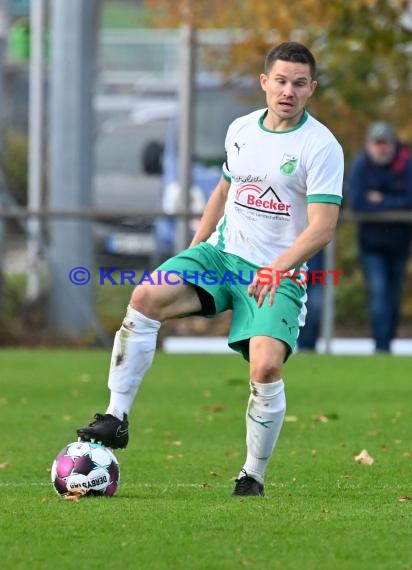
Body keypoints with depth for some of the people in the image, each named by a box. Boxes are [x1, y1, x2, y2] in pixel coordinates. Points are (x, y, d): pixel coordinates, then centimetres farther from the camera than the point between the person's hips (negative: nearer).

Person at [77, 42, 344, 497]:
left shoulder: (322, 147, -11)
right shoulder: (241, 130, 8)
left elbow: (322, 226, -18)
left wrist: (278, 269, -32)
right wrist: (195, 247, 21)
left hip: (277, 275, -4)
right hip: (222, 252, 5)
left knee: (265, 367, -24)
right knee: (146, 297, -21)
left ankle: (253, 477, -3)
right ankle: (117, 418, -16)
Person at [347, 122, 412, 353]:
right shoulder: (361, 164, -7)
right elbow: (356, 201, -16)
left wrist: (380, 200, -13)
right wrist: (393, 204, -13)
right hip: (371, 240, -1)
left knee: (394, 294, 10)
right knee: (378, 291, -12)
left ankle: (388, 340, 22)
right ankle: (381, 344, -15)